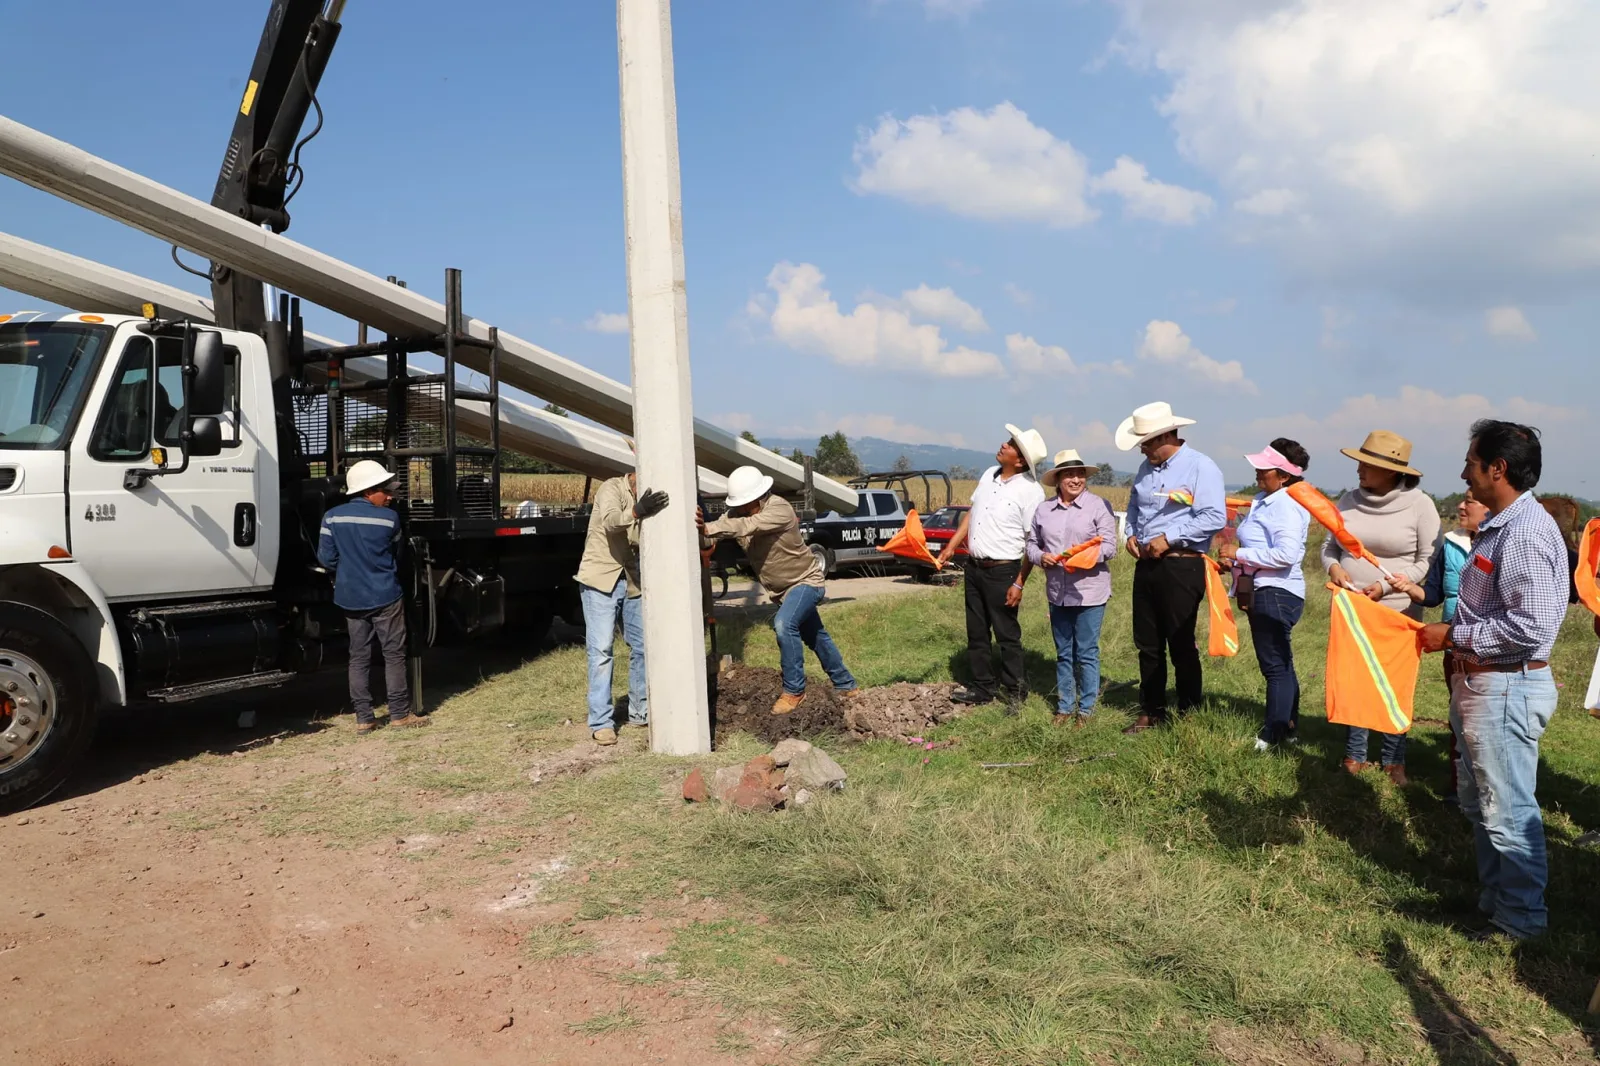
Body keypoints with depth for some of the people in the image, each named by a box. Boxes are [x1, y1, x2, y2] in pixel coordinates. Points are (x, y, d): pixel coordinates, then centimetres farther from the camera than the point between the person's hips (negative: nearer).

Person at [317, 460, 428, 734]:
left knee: (359, 657, 10)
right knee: (394, 655, 5)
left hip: (350, 598, 4)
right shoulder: (389, 518, -8)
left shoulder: (332, 517, -3)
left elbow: (326, 557, -1)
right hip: (385, 596, -3)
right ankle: (400, 714, 8)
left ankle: (363, 718, 12)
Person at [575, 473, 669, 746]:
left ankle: (640, 711, 22)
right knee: (601, 650, -8)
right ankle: (601, 722, -4)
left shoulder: (649, 499, 8)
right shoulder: (611, 489, -13)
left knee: (642, 647, 9)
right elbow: (610, 521, -35)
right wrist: (636, 512, -54)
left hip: (631, 582, 7)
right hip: (600, 580, -7)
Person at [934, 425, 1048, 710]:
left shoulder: (1031, 491, -15)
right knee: (976, 632, 14)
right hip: (974, 566, 8)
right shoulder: (989, 475, 7)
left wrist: (1019, 583, -18)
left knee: (1007, 635, 1)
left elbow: (1033, 543, -15)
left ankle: (1015, 693, 13)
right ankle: (982, 688, 25)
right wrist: (952, 546, 12)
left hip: (1002, 571, -8)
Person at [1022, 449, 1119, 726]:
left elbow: (1109, 546, -9)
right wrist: (1040, 557, -7)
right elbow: (1032, 543, 14)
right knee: (1063, 653, 14)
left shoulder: (1099, 506, -5)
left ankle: (1086, 709, 12)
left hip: (1089, 592, -4)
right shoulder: (1044, 509, 7)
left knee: (1086, 653, 1)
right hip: (1057, 593, 4)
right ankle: (1064, 706, 24)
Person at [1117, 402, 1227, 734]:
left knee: (1181, 645, 1)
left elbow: (1214, 518, -19)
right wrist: (1132, 534, 6)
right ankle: (1151, 712, 23)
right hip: (1146, 565, 7)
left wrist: (1168, 538, -18)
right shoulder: (1146, 468, 13)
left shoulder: (1200, 467, -11)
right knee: (1147, 644, 12)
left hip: (1181, 566, -7)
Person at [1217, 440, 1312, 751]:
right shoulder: (1263, 500, 13)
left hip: (1276, 594, -11)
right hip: (1261, 592, 11)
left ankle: (1272, 736, 3)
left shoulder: (1287, 505, -17)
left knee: (1276, 666, -4)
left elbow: (1286, 554, -28)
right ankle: (1288, 727, 28)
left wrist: (1239, 553, -20)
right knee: (1279, 664, 18)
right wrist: (1234, 561, 7)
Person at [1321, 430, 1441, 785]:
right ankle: (1355, 756, 23)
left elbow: (1430, 561, -8)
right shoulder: (1349, 500, 1)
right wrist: (1333, 566, -10)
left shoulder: (1419, 504, -9)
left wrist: (1388, 585, -18)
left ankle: (1394, 761, 18)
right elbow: (1330, 545, 11)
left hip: (1397, 614, -3)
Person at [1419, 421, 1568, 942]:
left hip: (1508, 689, -10)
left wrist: (1452, 636, -19)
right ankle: (1493, 898, 35)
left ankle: (1522, 918, 17)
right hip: (1480, 683, 11)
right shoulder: (1497, 527, 11)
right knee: (1478, 802, 21)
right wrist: (1451, 631, 8)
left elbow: (1531, 625, -27)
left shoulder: (1526, 532, -21)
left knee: (1508, 811, 2)